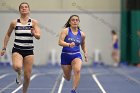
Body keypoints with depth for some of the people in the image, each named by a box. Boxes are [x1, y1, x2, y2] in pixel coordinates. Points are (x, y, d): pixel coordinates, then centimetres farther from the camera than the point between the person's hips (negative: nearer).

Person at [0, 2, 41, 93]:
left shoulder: (34, 22, -2)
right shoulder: (14, 22, 0)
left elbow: (38, 36, -9)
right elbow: (8, 35, 14)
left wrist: (34, 34, -32)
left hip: (29, 51, 1)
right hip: (17, 50, -1)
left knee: (27, 76, 3)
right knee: (17, 66, -32)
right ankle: (19, 74, 5)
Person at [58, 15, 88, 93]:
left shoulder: (82, 34, 4)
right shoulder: (65, 31, -6)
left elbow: (83, 45, 21)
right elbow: (60, 42, -17)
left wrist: (85, 53, 6)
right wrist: (69, 44, -34)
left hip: (76, 55, 1)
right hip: (65, 55, -1)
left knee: (77, 70, -30)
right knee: (68, 78, 10)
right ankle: (65, 75, 49)